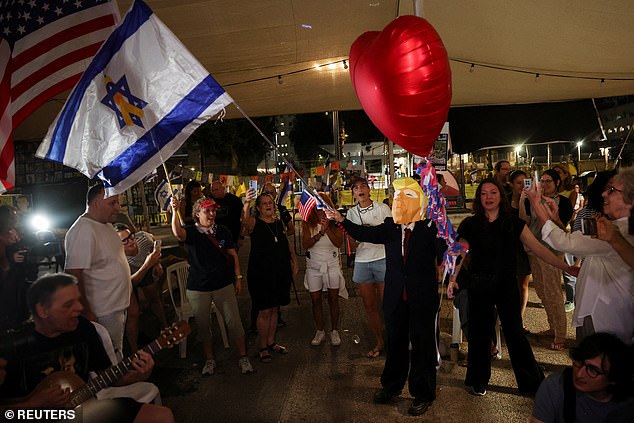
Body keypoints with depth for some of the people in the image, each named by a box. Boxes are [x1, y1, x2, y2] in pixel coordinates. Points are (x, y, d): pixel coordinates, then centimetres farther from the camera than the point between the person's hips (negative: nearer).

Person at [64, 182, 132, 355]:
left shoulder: (107, 225, 8)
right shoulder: (83, 231, -22)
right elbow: (74, 275, -25)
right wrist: (87, 314, -22)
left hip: (119, 305, 9)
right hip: (103, 313, -9)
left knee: (118, 357, 21)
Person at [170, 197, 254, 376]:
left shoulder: (223, 231, 2)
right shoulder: (191, 232, -5)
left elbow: (233, 255, 7)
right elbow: (178, 233, -28)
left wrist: (238, 277, 4)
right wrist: (175, 211, -43)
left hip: (224, 285, 1)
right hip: (198, 288, -1)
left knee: (234, 322, 3)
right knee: (203, 325, 11)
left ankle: (243, 357, 19)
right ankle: (209, 359, 30)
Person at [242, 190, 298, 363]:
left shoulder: (279, 224, 10)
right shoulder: (254, 223, -6)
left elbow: (288, 245, 18)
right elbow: (245, 221, -31)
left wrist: (294, 263, 9)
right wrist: (247, 202, -47)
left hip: (280, 272, 5)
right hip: (261, 273, -5)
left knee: (274, 309, 14)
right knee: (264, 311, -1)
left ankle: (271, 342, 29)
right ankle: (262, 347, 13)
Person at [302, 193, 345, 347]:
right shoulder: (308, 223, -4)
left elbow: (339, 243, -14)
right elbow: (305, 244, -15)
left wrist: (327, 228, -25)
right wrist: (320, 233, -26)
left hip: (332, 265, 0)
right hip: (314, 266, 1)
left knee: (333, 299, 6)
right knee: (315, 300, 6)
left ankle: (335, 331, 22)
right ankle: (320, 331, 23)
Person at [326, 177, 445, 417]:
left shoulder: (430, 227, -10)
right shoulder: (390, 227, 0)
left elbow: (443, 255, -18)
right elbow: (365, 234, -12)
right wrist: (341, 220, -21)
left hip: (423, 297, -3)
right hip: (395, 296, 4)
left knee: (423, 344, 10)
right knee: (395, 342, 20)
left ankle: (423, 394, 31)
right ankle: (391, 386, 41)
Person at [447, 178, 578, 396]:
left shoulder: (514, 223, 1)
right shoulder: (471, 224, -1)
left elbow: (538, 248, -1)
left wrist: (567, 267, -6)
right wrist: (452, 279, -10)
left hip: (507, 285, 0)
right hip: (479, 286, 0)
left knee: (515, 332, 4)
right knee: (479, 332, 8)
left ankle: (532, 381, 23)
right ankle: (478, 381, 27)